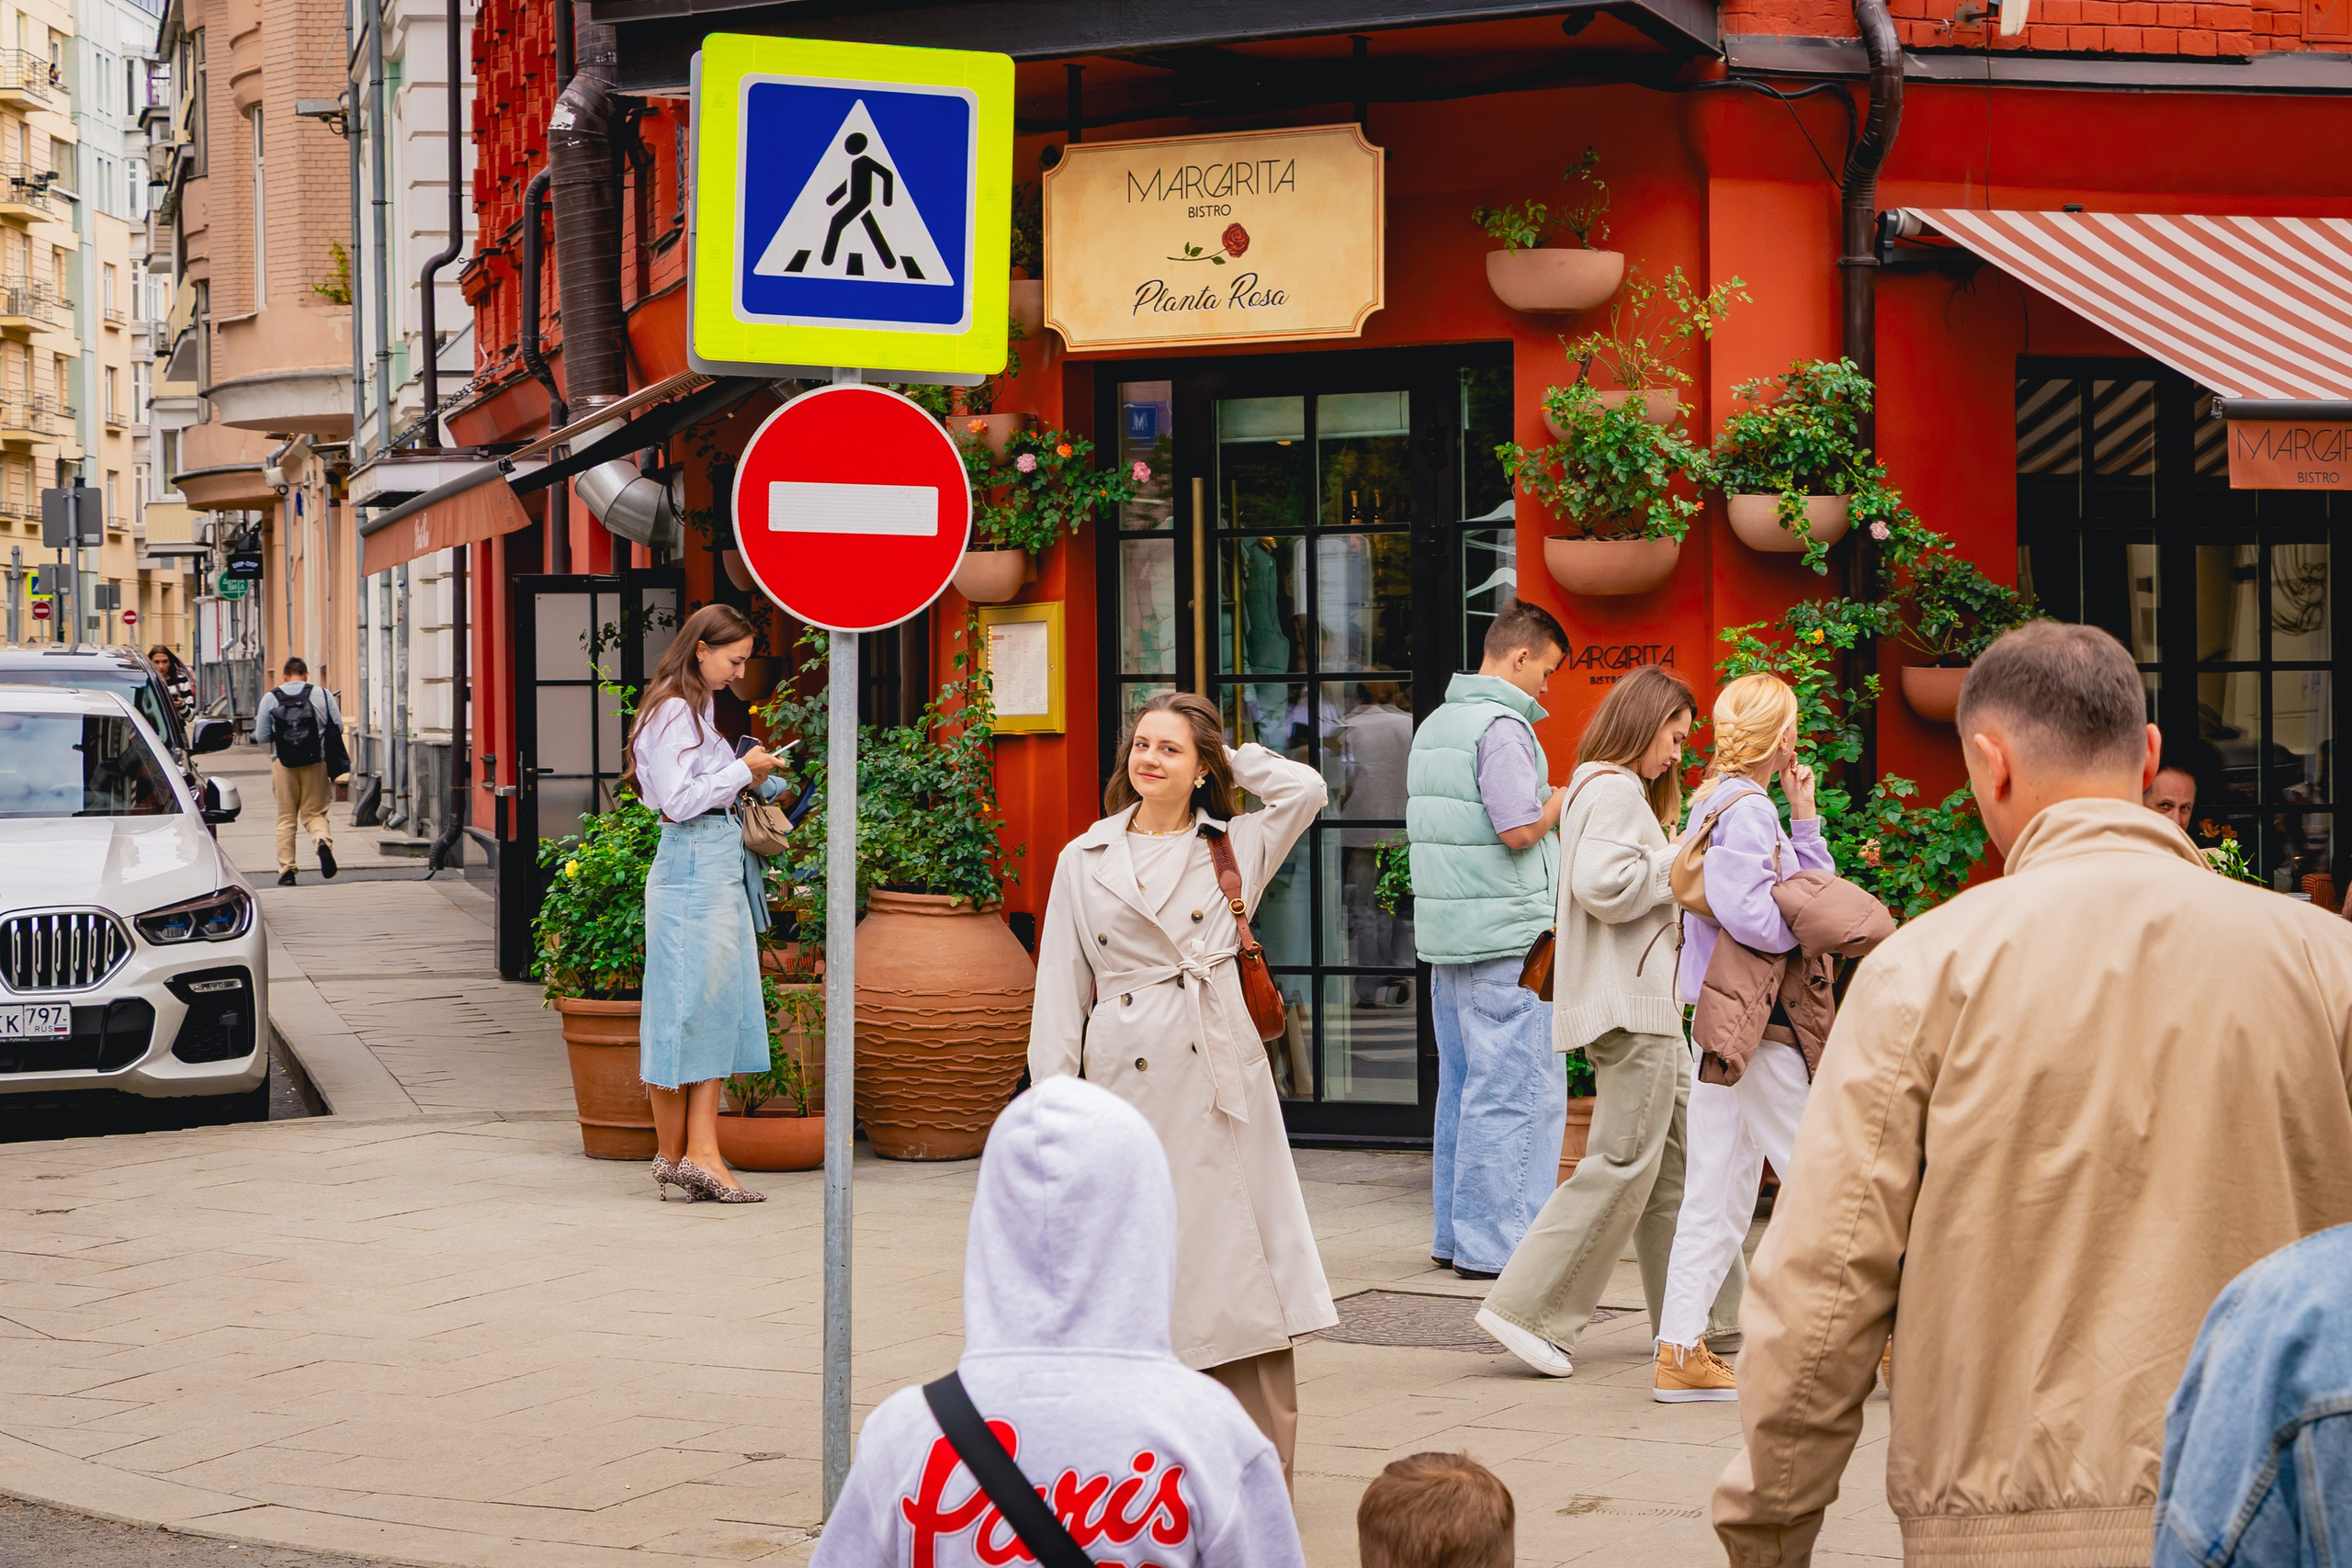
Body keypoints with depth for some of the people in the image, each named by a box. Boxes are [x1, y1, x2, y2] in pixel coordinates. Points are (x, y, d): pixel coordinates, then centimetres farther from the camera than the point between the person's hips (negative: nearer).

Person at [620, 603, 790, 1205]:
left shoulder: (695, 709, 18)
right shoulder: (673, 712, -11)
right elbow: (678, 800, -18)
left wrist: (749, 783, 11)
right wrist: (743, 771, -11)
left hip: (722, 865, 10)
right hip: (693, 866, -10)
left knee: (719, 1005, 5)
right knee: (687, 1004, -4)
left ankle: (700, 1151, 3)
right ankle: (674, 1155, 2)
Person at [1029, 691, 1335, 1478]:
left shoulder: (1235, 847, 9)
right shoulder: (1084, 860, 11)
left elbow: (1304, 787, -5)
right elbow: (1061, 991, 10)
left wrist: (1229, 759, 8)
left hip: (1220, 1077, -1)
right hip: (1128, 1080, 1)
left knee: (1240, 1260, -3)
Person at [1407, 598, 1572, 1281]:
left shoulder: (1435, 724, 15)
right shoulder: (1503, 726, -14)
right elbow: (1520, 828, -20)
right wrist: (1570, 795, -2)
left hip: (1448, 936, 9)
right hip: (1508, 933, -9)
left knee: (1462, 1086, 14)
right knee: (1517, 1090, -5)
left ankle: (1453, 1236, 18)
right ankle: (1495, 1243, -4)